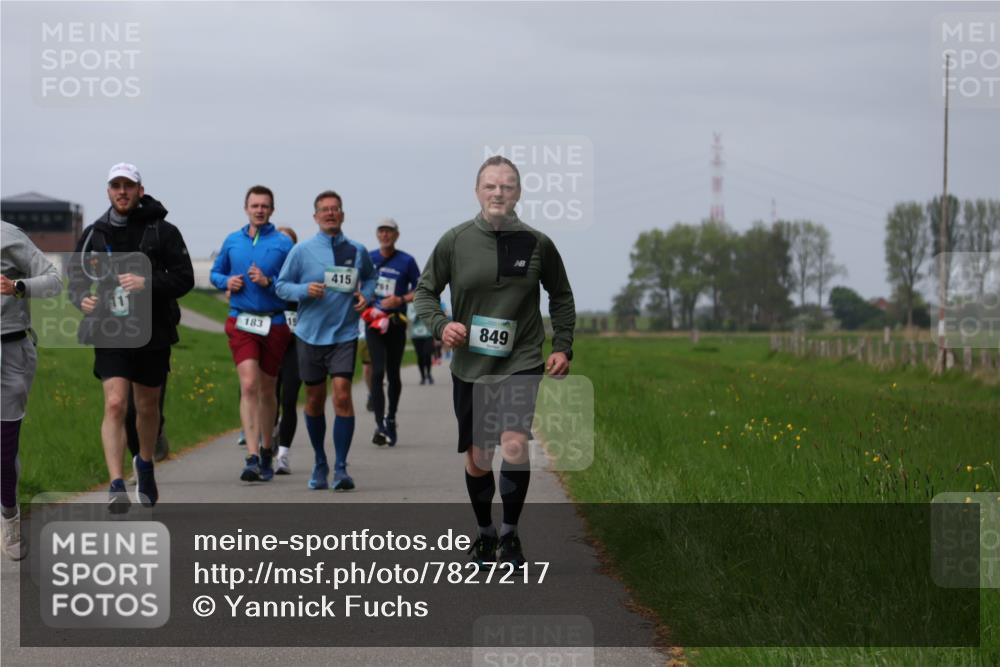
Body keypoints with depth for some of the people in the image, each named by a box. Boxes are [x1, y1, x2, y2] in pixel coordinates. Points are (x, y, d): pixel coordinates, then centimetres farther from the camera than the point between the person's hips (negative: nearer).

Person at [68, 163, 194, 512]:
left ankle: (145, 465, 42)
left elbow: (184, 278, -5)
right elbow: (76, 276, 15)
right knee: (115, 404, -15)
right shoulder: (93, 235, 5)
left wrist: (148, 283, -21)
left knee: (148, 406, 15)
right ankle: (116, 486, -18)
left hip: (153, 333, 0)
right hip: (110, 335, 0)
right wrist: (82, 298, -7)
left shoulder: (162, 232, -2)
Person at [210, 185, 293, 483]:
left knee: (267, 390, 12)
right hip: (241, 322, 1)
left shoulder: (283, 244, -1)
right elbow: (215, 272, 21)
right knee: (249, 386, -14)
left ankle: (267, 451, 29)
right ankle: (252, 458, -20)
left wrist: (269, 282, -18)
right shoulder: (232, 241, 8)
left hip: (275, 323, 0)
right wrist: (226, 281, 0)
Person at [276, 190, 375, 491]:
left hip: (344, 333, -1)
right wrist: (305, 289, -16)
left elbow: (370, 277, 22)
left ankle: (340, 467, -12)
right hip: (310, 333, 1)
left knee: (342, 394, -16)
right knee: (315, 400, 10)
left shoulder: (357, 251, 4)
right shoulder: (302, 251, 0)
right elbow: (282, 286, 3)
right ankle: (320, 464, 27)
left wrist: (366, 294, 1)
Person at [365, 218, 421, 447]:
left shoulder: (406, 261, -1)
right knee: (377, 372, -12)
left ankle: (391, 419, 28)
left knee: (393, 374, 10)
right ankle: (380, 425, -16)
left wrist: (400, 300, -15)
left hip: (396, 322, 0)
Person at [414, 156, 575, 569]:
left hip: (522, 362, -1)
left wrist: (562, 347, 5)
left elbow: (561, 296, 13)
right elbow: (425, 291, 7)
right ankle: (485, 533, 32)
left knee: (515, 445, -19)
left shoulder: (537, 244, -2)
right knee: (477, 460, 9)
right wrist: (440, 325, -12)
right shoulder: (455, 241, -3)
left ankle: (510, 534, -1)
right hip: (470, 365, 1)